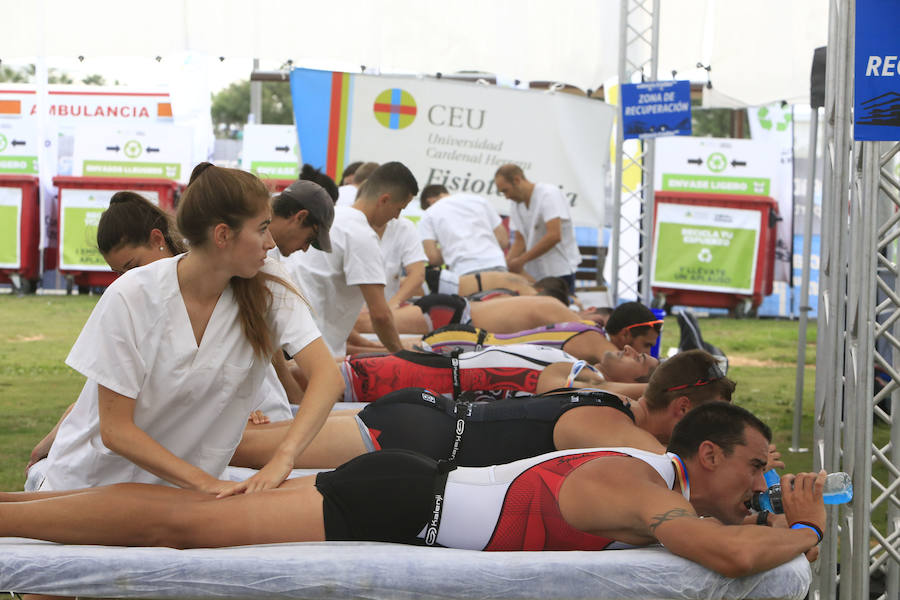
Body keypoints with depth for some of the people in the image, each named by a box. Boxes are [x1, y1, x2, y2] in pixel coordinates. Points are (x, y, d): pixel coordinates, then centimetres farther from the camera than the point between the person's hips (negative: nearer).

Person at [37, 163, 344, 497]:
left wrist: (282, 459, -35)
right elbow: (116, 430, -15)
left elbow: (327, 376, -19)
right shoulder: (130, 298, -18)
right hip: (94, 479, -3)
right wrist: (204, 481, -25)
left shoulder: (269, 291, -9)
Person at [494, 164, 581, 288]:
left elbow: (554, 236, -24)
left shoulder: (549, 194, -13)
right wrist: (506, 264, -10)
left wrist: (521, 260, -23)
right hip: (533, 274, 7)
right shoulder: (517, 204, 10)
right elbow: (520, 240, 10)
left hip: (559, 272, -7)